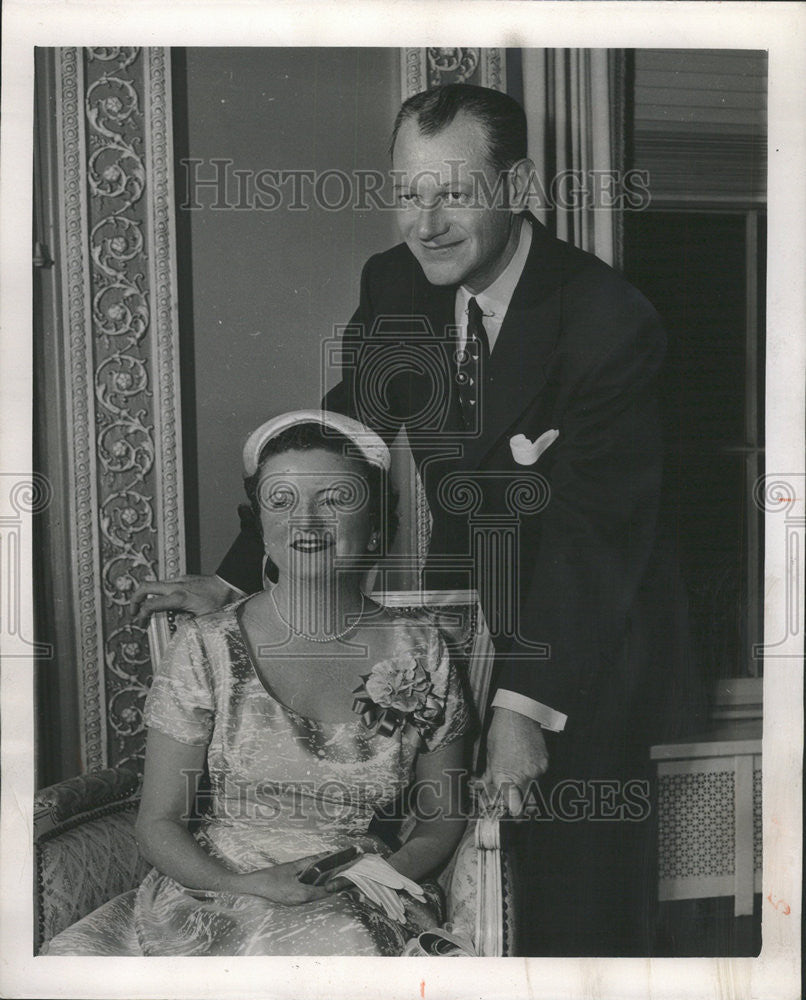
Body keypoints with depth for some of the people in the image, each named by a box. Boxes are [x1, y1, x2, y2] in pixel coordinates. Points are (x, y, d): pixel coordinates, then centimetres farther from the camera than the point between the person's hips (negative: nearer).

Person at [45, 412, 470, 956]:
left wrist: (386, 872, -9)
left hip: (354, 912, 0)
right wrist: (244, 884, -16)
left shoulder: (420, 652, 1)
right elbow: (159, 821, 2)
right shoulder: (205, 646, -2)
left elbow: (444, 820, 10)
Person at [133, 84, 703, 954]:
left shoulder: (610, 321, -21)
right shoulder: (392, 286, -5)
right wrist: (232, 579, -10)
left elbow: (593, 531, -23)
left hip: (589, 643, -4)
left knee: (585, 899, 6)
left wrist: (528, 705, -28)